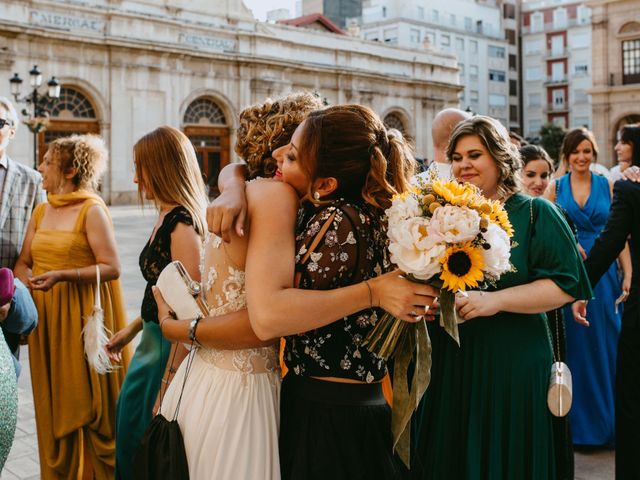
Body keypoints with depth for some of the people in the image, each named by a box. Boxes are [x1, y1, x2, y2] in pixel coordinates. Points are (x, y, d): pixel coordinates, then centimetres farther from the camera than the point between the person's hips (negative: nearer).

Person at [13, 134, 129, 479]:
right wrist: (24, 281, -9)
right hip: (45, 318, 6)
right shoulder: (41, 211, 12)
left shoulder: (92, 210, -9)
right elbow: (23, 261, 13)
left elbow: (111, 268, -14)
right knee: (53, 403, 11)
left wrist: (62, 276, -23)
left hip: (82, 317, -6)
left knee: (86, 404, 2)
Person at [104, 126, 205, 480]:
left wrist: (169, 383, -23)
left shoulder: (181, 223, -21)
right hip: (153, 340, 9)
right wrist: (131, 329, 19)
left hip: (171, 348, -9)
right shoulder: (167, 216, 7)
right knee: (130, 428, 21)